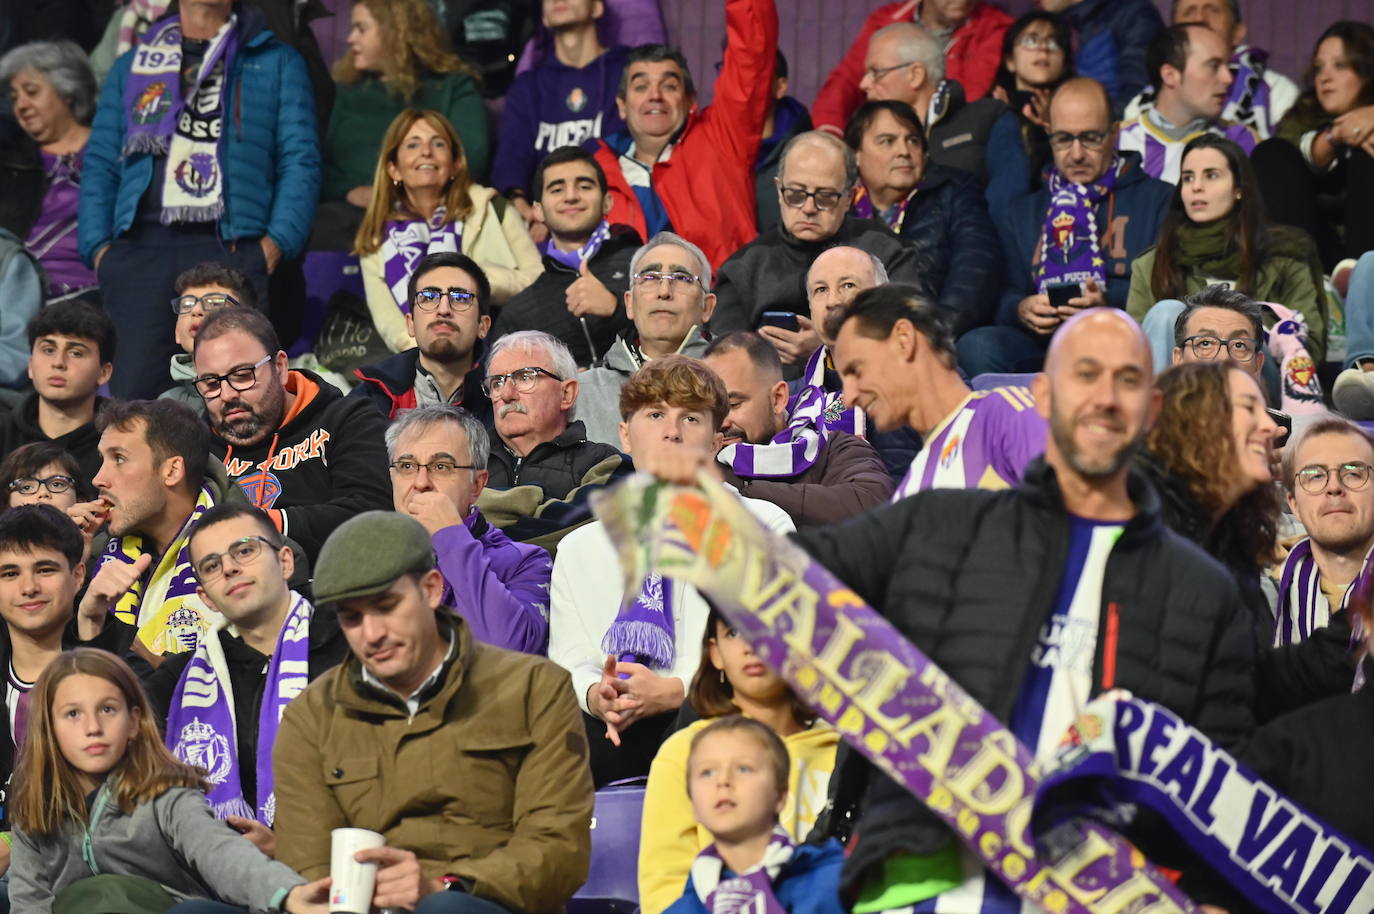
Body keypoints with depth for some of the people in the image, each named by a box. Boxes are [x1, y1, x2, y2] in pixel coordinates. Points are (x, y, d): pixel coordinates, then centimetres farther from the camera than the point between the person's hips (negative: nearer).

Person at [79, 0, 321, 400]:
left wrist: (277, 241, -8)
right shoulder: (132, 66, 24)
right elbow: (99, 163, 19)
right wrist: (97, 246, 3)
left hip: (231, 249, -2)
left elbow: (300, 160, 7)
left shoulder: (277, 63, 17)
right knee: (131, 388, -8)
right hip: (140, 249, 2)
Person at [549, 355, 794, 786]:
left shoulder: (764, 528, 11)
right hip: (609, 732, 3)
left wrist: (672, 692, -15)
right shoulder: (578, 550, 23)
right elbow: (568, 663, 15)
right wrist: (596, 695, -11)